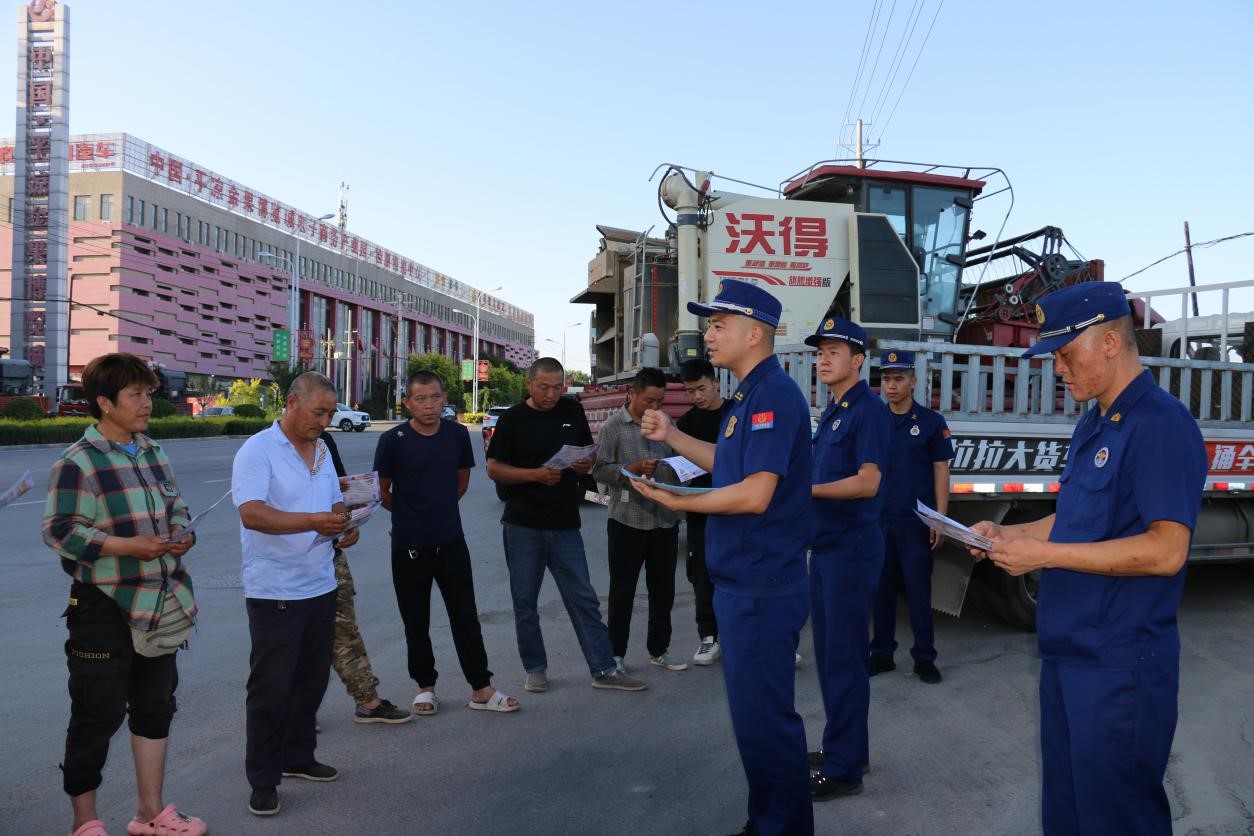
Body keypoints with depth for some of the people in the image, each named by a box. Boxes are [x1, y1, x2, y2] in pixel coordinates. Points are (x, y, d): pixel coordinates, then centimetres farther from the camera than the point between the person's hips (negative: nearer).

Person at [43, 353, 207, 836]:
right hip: (104, 608, -7)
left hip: (159, 606, 8)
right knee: (98, 715, 4)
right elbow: (59, 531, -17)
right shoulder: (77, 463, -13)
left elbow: (176, 506, 18)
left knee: (155, 707, 15)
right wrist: (127, 547, -24)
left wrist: (182, 535, -3)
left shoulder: (151, 452, 9)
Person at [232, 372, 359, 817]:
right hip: (275, 593, -7)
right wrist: (315, 522, -36)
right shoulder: (257, 451, -13)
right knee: (271, 688, 2)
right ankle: (262, 779, 15)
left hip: (321, 588, 7)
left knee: (311, 680, 16)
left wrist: (344, 530, -3)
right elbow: (252, 514, -25)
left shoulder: (322, 450, 11)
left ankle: (298, 758, 33)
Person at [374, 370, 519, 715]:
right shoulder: (393, 440, -11)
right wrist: (411, 515, 8)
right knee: (416, 621, 10)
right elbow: (382, 492, 0)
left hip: (451, 541, 2)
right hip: (409, 545, -2)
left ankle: (481, 688, 16)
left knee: (466, 616, 6)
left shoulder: (457, 434, -1)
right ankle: (425, 687, 27)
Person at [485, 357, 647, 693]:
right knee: (525, 601, 7)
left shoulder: (572, 410, 6)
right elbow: (494, 469, -4)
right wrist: (536, 474, -18)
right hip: (523, 525, -2)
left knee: (583, 599, 5)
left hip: (565, 525, 2)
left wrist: (586, 463, -6)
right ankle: (535, 669, 22)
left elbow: (588, 451, 18)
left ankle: (604, 669, 11)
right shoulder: (513, 418, -4)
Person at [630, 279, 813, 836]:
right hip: (742, 581, 11)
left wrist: (678, 503, -16)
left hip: (762, 587, -11)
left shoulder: (774, 394, -19)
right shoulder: (751, 394, 14)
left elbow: (755, 493, -26)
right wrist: (672, 437, 15)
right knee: (756, 713, 20)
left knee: (763, 718, 0)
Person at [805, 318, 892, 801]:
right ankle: (843, 747, 28)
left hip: (852, 545, -9)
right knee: (828, 652, 15)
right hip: (824, 544, 9)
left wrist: (806, 490, -21)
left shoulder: (869, 410, -12)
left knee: (844, 655, -3)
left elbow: (867, 482, -19)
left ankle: (844, 769, 6)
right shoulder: (830, 412, 15)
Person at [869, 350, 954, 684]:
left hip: (916, 522, -3)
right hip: (878, 520, 3)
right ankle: (882, 654, 20)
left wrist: (940, 519, -7)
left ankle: (924, 657, 13)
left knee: (919, 591, 2)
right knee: (881, 589, 9)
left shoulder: (931, 422, -1)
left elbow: (941, 471, -1)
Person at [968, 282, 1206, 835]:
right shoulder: (1093, 425, 12)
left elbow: (1165, 550, -24)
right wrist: (1007, 534, 7)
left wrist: (1046, 554, -22)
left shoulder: (1161, 425, -17)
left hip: (1117, 664, -9)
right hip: (1067, 649, 9)